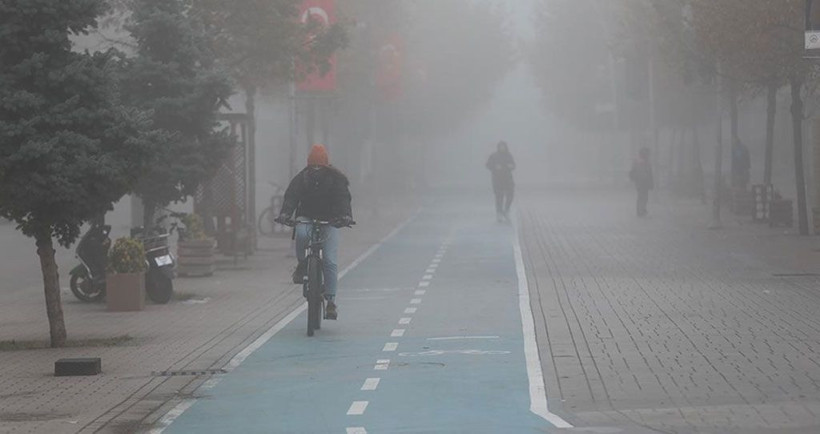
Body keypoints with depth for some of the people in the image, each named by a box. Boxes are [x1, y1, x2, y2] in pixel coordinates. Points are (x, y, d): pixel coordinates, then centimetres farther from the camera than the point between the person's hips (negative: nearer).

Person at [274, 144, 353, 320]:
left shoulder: (337, 178, -6)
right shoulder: (301, 178, -4)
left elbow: (343, 199, -17)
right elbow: (291, 197, -14)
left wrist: (346, 216, -36)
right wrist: (285, 214, -33)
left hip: (329, 221, -1)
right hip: (306, 219, 1)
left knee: (330, 261, -13)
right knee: (301, 234, -36)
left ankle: (331, 301, -8)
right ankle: (302, 264, -7)